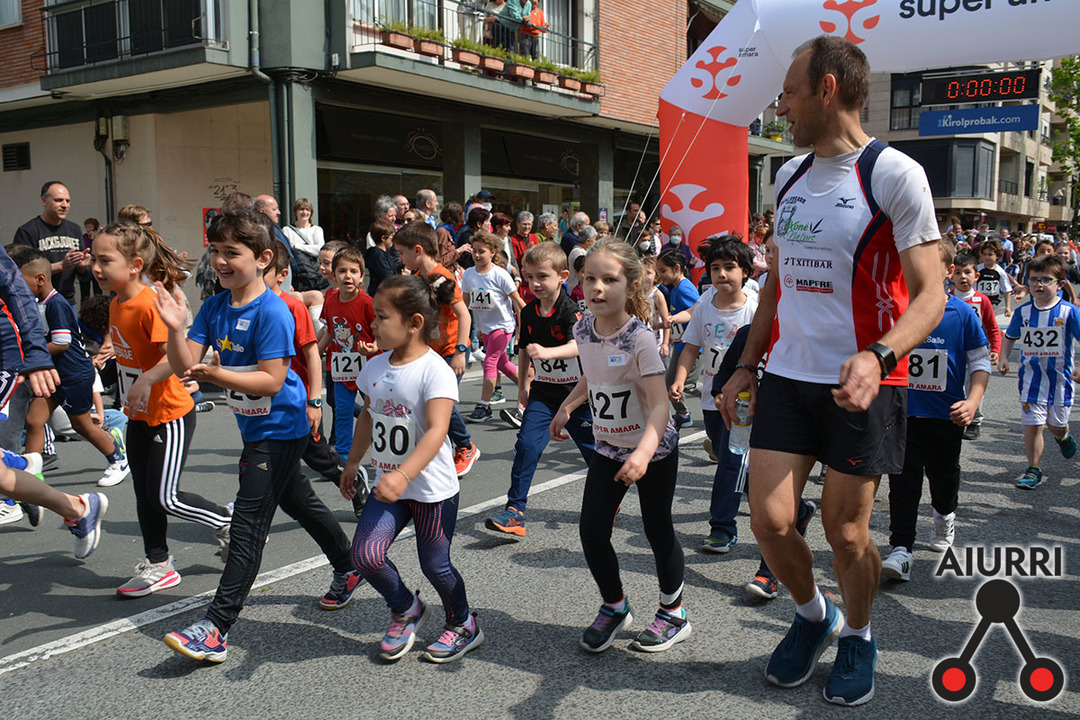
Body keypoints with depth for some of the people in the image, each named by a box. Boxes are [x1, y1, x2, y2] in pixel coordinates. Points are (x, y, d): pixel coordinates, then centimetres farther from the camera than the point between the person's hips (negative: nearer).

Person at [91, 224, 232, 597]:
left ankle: (229, 522, 17)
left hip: (170, 415, -9)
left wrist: (147, 379, -44)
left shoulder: (150, 304, -23)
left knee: (165, 497, -5)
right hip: (139, 416, 9)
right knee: (145, 495, 14)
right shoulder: (116, 305, 6)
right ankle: (158, 566, 26)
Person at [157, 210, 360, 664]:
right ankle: (347, 569, 42)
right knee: (298, 502, 22)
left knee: (248, 522, -10)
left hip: (279, 428, -9)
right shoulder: (215, 308, 3)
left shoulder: (272, 312, -20)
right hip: (255, 427, 9)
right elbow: (185, 367, -4)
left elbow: (272, 380, -26)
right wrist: (175, 329, -21)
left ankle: (217, 628, -7)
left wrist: (217, 375, -36)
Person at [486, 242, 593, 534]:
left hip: (576, 392, -4)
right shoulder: (528, 313, 1)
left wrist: (547, 352, -51)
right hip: (543, 393, 4)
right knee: (527, 445, -12)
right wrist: (522, 385, 19)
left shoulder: (569, 310, -17)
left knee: (593, 449, 8)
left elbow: (576, 346, -34)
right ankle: (515, 510, -7)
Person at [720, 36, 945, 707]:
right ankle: (812, 613, 31)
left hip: (861, 384, -5)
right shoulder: (790, 175, 11)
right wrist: (747, 364, 15)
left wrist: (876, 357, -31)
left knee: (846, 532, 5)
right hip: (787, 376, 5)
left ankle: (858, 636, 34)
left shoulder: (894, 174, -9)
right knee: (770, 522, 1)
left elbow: (929, 295, -13)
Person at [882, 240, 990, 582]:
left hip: (946, 413, 0)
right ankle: (901, 550, -3)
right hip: (903, 411, 0)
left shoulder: (962, 313, -6)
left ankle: (945, 516, 48)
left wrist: (972, 402, -14)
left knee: (944, 475, 17)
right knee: (903, 480, -5)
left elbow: (980, 363, -1)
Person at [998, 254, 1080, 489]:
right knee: (1032, 424, -3)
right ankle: (1034, 469, 10)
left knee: (1056, 424, 14)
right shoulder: (1023, 312, -1)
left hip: (1060, 378, -1)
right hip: (1032, 378, 1)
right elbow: (1009, 337, 14)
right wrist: (1003, 358, -1)